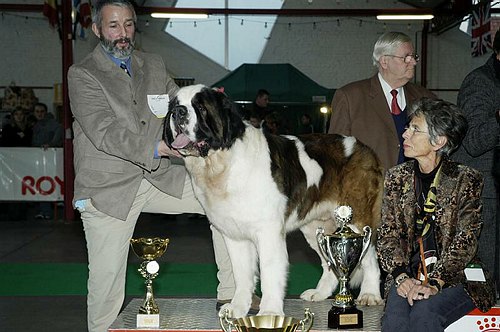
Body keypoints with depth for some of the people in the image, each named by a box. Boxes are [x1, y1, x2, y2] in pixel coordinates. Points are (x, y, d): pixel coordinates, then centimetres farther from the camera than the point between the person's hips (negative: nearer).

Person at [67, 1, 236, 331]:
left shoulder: (154, 65, 11)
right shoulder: (82, 75, -6)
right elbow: (105, 132, -19)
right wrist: (156, 148, -32)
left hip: (160, 177, 5)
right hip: (109, 189, -4)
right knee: (106, 280, -2)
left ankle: (231, 294, 0)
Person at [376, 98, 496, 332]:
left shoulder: (466, 180, -3)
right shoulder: (396, 178, 9)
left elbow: (464, 242, -9)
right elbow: (388, 235, 5)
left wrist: (435, 284, -21)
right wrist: (401, 276, -12)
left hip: (457, 276, -2)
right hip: (408, 275, 3)